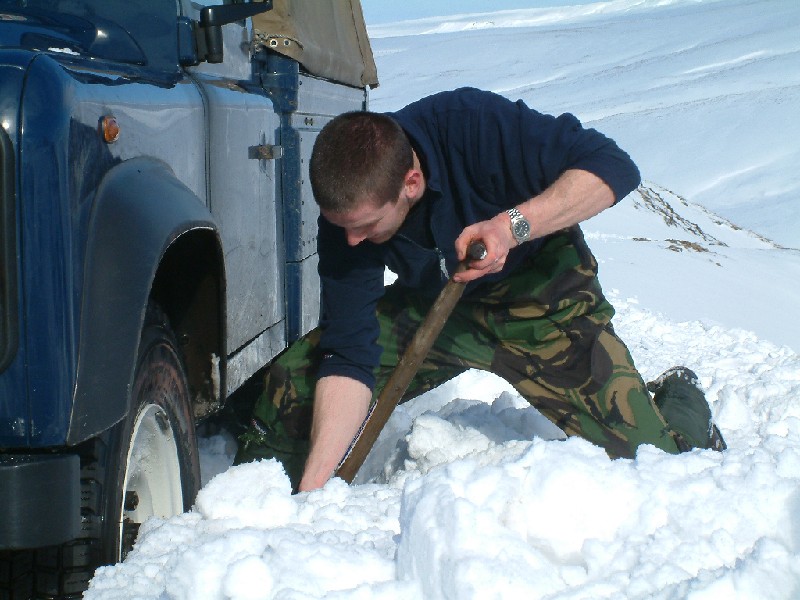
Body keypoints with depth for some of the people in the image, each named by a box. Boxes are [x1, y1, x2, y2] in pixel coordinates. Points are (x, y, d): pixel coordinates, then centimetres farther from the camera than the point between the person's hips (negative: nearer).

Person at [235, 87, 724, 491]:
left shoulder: (473, 125, -34)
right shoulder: (346, 213, -23)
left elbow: (613, 167, -30)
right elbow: (349, 358, -24)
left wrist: (513, 225, -44)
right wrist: (313, 486, -32)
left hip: (542, 300, -2)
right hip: (432, 305, 3)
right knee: (294, 378, -13)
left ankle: (683, 402, 25)